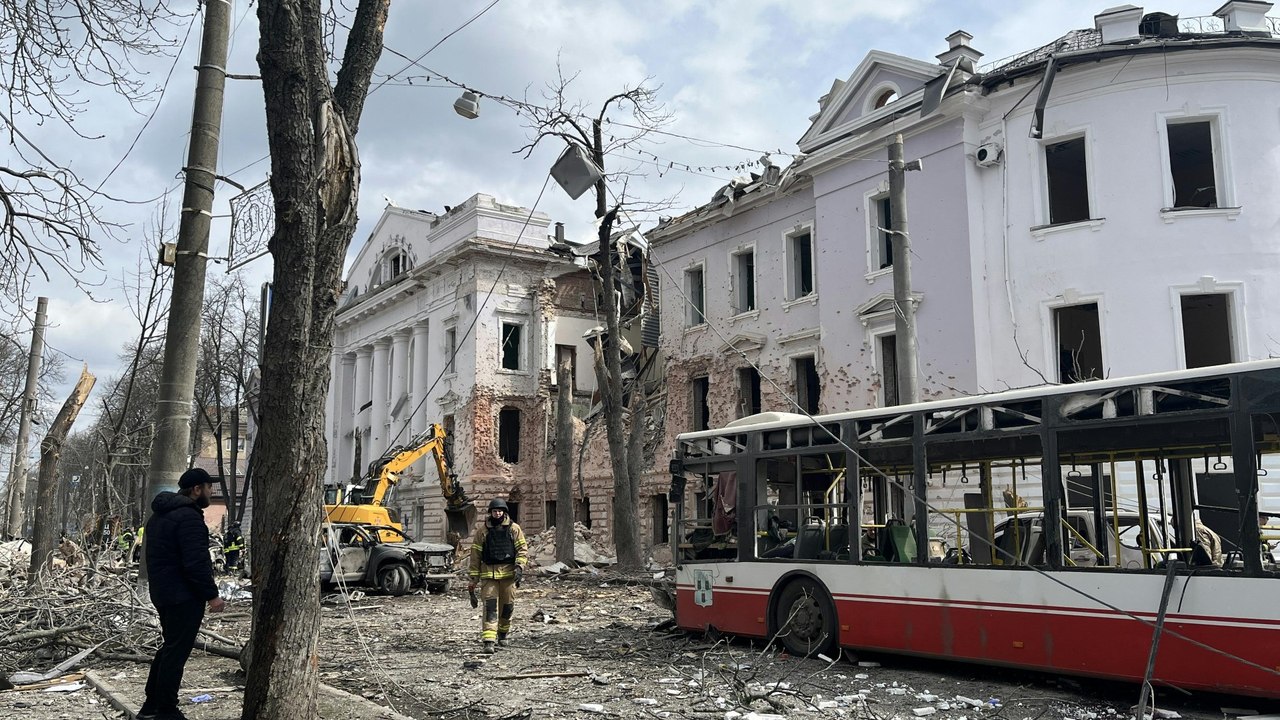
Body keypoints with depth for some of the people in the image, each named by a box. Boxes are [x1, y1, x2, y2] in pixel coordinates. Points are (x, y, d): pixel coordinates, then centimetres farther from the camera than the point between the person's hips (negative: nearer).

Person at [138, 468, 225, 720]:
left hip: (162, 593, 10)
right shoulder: (189, 516, -19)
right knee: (177, 652, -2)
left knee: (169, 647, 19)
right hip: (184, 596, -10)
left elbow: (151, 555, 22)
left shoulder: (160, 514, 15)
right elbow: (196, 563, -24)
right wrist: (211, 595, -17)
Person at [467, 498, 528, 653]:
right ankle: (488, 641, -14)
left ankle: (502, 635, 30)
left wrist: (519, 566, -13)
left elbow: (523, 549, 3)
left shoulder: (514, 529, 6)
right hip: (488, 573, -1)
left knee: (507, 606, 8)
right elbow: (475, 555, 6)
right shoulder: (482, 530, 5)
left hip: (508, 572, 1)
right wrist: (474, 579, 4)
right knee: (490, 606, -10)